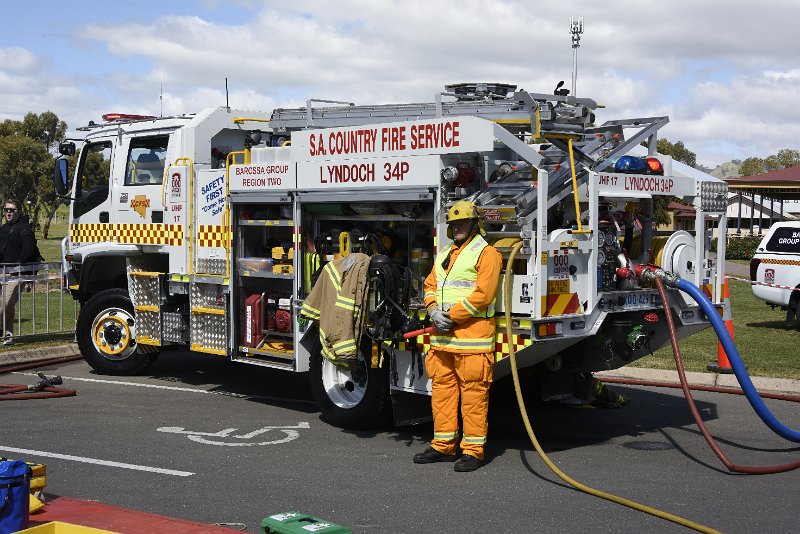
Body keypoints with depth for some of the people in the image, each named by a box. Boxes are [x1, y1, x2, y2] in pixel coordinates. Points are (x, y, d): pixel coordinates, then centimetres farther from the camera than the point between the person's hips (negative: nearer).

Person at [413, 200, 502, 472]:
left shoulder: (486, 253, -4)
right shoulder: (444, 256, 22)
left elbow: (482, 294, -14)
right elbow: (430, 286, 19)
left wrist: (451, 316, -14)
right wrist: (434, 312, -3)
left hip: (472, 337, -8)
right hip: (442, 337, 8)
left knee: (473, 393, -5)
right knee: (442, 389, 11)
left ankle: (473, 450, 0)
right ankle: (443, 446, 20)